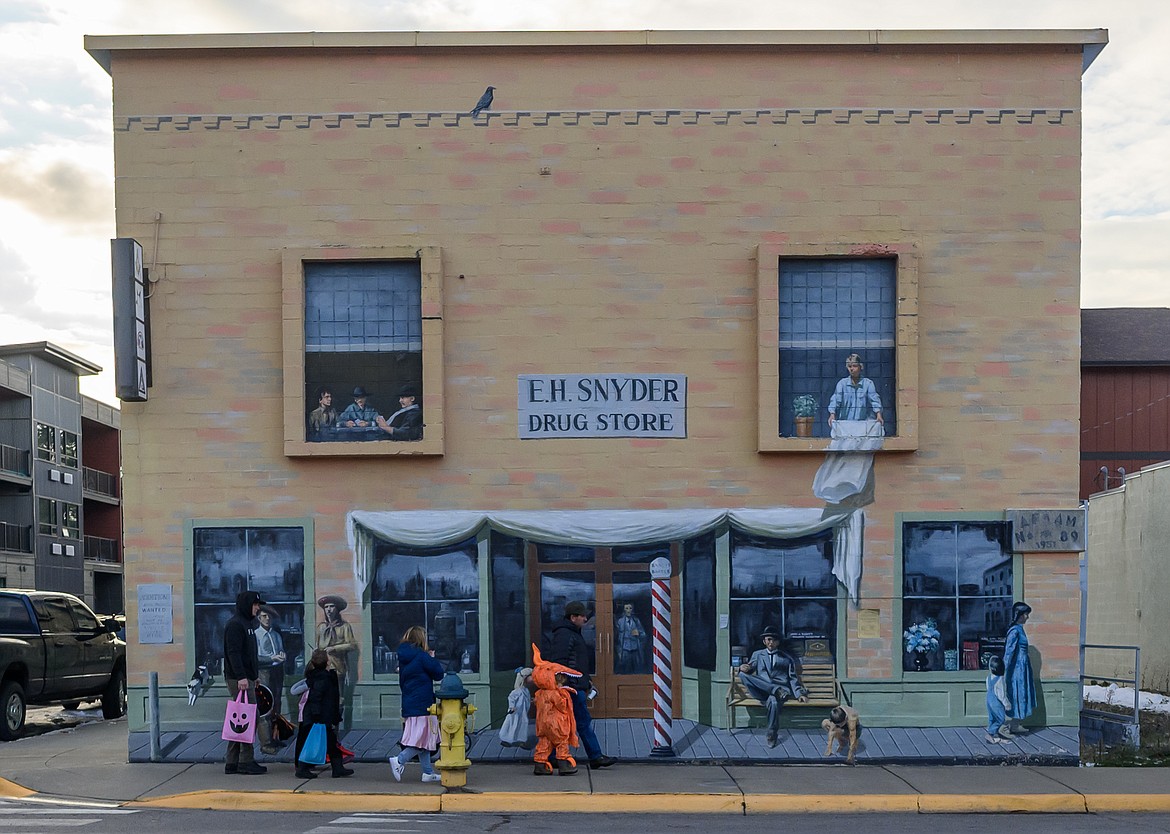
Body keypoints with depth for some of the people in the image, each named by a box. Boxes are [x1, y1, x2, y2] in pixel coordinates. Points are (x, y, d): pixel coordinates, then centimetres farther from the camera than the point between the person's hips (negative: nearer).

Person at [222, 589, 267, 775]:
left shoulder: (246, 624, 21)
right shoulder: (235, 625, -12)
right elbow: (233, 653, -20)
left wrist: (254, 675, 24)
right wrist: (241, 677, -25)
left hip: (246, 678, 10)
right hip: (239, 679, -10)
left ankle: (232, 762, 13)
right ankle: (246, 761, -8)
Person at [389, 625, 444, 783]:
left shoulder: (403, 658, 11)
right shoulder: (421, 656, -13)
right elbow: (439, 674, -8)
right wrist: (433, 658, 6)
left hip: (408, 704, 8)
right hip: (423, 704, -8)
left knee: (422, 740, 12)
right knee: (424, 737, -5)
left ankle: (428, 772, 15)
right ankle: (399, 760, -14)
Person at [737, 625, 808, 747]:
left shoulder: (787, 658, 20)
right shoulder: (757, 655, 23)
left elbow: (793, 678, 14)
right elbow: (750, 668, 11)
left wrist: (799, 694, -4)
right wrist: (743, 668, -15)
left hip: (781, 689, -2)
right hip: (762, 690, 2)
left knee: (774, 701, -40)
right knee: (743, 674, -27)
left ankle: (772, 734, -22)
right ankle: (775, 691, -32)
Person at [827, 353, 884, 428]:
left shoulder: (868, 383, 1)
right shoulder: (842, 383, 3)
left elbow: (874, 399, -5)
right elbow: (835, 399, -4)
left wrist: (878, 415, -18)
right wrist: (832, 415, -19)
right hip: (845, 422, 0)